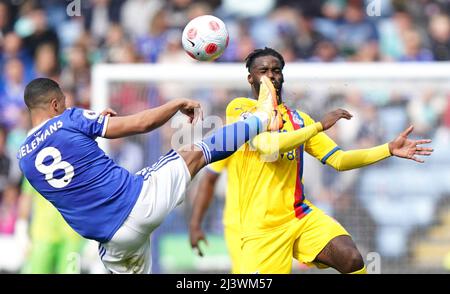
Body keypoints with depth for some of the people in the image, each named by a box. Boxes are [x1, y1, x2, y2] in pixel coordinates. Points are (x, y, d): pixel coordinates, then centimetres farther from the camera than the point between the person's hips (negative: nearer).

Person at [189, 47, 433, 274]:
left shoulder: (298, 120, 15)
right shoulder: (239, 108, -3)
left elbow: (338, 159, 16)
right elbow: (269, 146, -20)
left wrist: (390, 149, 7)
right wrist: (320, 125, -16)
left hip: (299, 216, 4)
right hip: (255, 225, -4)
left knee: (351, 259, -18)